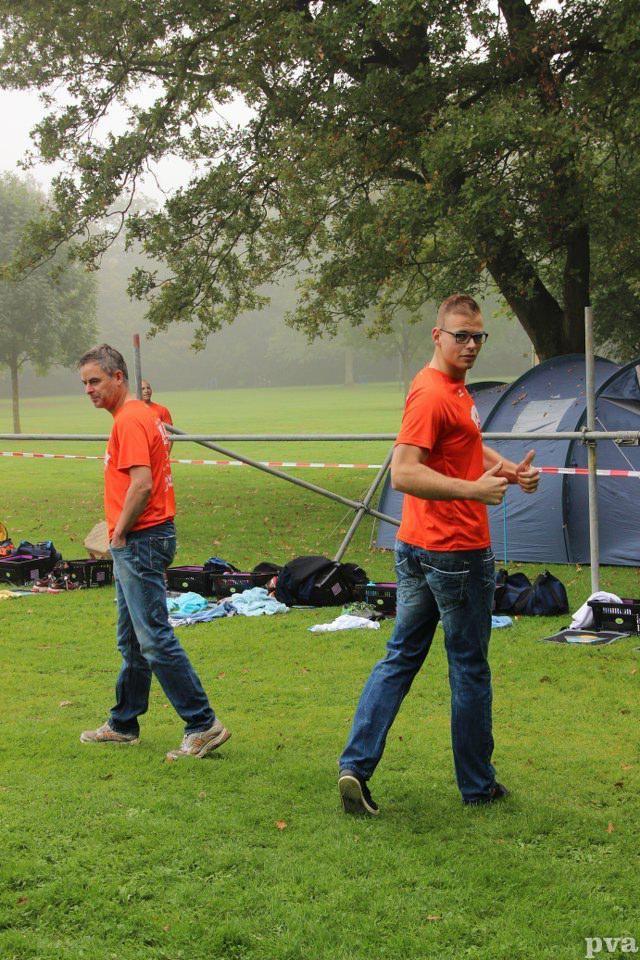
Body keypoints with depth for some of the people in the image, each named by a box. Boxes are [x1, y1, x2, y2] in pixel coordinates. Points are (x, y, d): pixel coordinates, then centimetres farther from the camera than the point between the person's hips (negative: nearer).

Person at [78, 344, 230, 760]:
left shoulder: (130, 420, -14)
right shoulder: (143, 415, 17)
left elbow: (142, 484, -24)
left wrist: (119, 534, -14)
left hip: (139, 540, -11)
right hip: (136, 543, 11)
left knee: (155, 639, -10)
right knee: (132, 640, 17)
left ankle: (203, 724, -7)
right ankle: (123, 725, 28)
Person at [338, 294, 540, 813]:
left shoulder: (455, 390, 14)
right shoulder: (432, 394, -19)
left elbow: (470, 446, 27)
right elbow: (403, 473, -27)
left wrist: (507, 469, 9)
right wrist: (472, 489, -30)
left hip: (418, 550, 10)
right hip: (458, 553, -10)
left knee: (400, 658, 12)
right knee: (470, 669, 5)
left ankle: (356, 765, 9)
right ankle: (477, 784, 18)